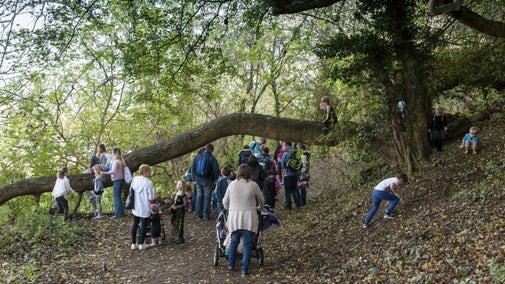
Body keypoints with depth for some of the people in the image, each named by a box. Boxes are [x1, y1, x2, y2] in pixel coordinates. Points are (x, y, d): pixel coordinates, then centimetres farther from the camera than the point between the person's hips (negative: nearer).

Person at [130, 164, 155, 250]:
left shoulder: (134, 179, -3)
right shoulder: (148, 182, -21)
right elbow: (151, 198, -17)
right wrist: (154, 201, 3)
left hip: (135, 207, 5)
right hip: (145, 208, -5)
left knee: (135, 225, 17)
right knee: (144, 226, 10)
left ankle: (133, 244, 24)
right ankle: (141, 244, 18)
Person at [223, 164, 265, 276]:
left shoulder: (232, 184, 0)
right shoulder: (253, 185, -5)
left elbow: (225, 202, 9)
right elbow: (261, 200, 10)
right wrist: (259, 208, 32)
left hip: (234, 217, 2)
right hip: (249, 217, -2)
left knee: (234, 241, 19)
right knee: (247, 244, 5)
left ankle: (231, 264, 26)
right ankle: (244, 269, 7)